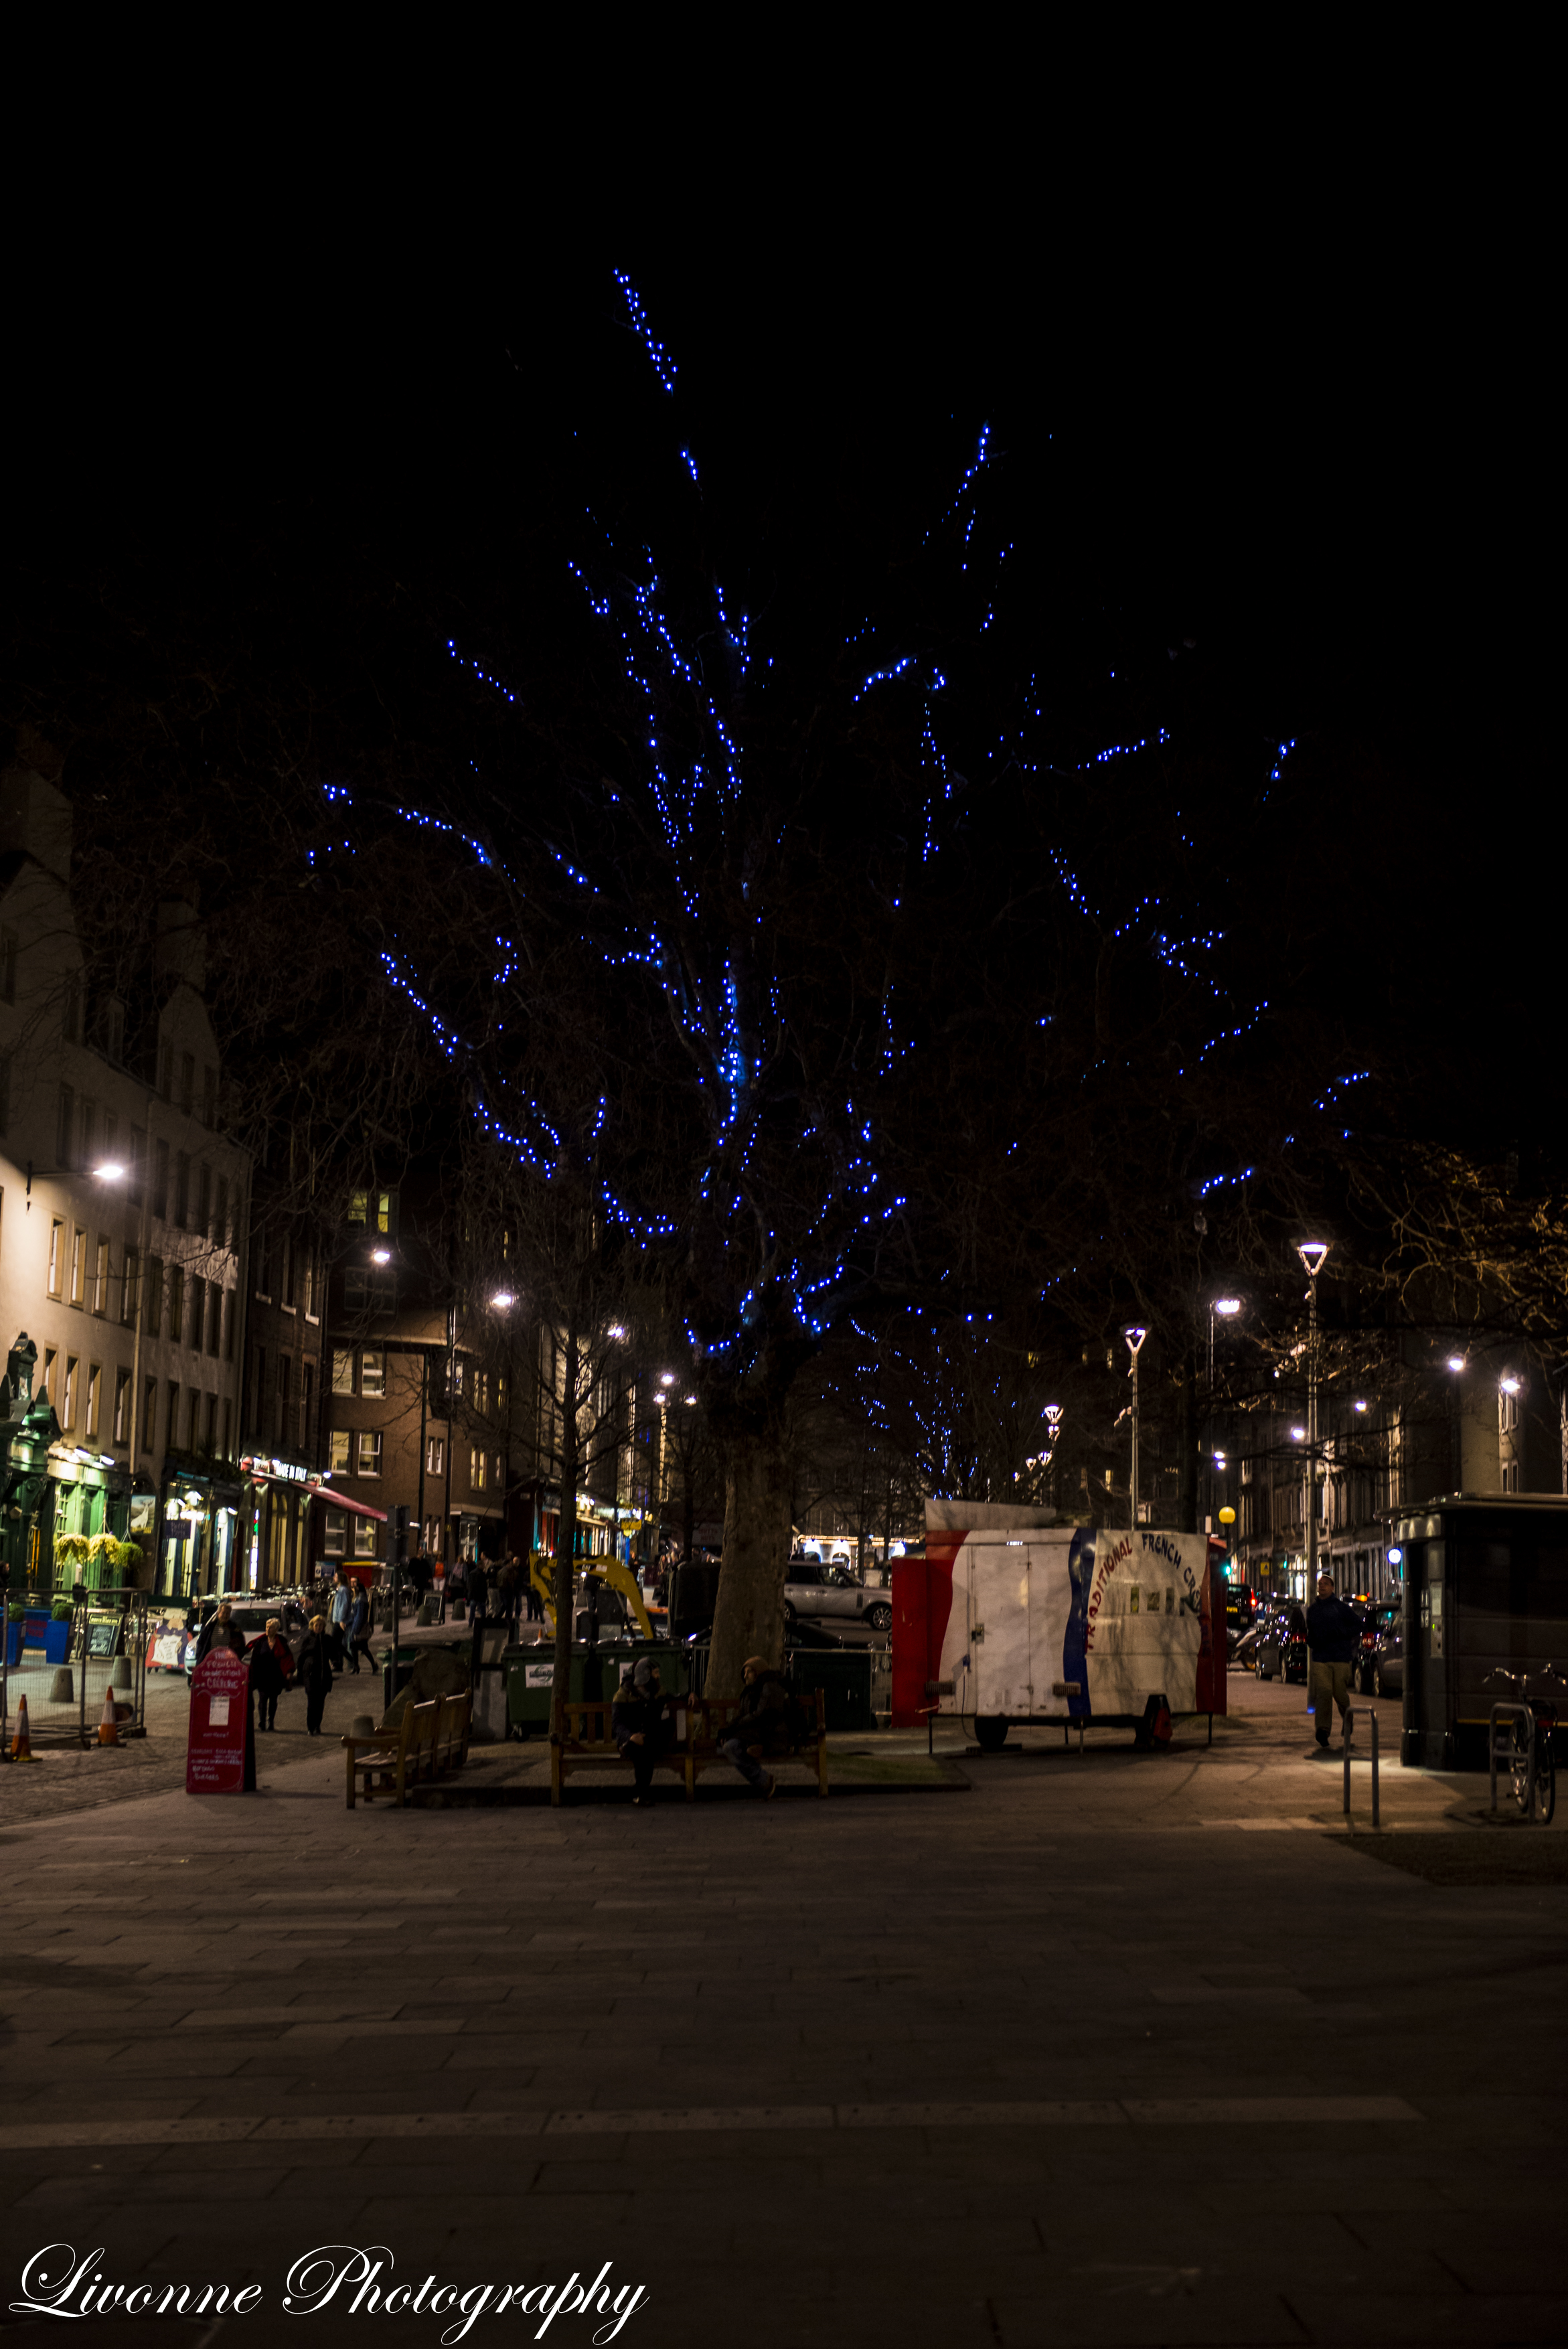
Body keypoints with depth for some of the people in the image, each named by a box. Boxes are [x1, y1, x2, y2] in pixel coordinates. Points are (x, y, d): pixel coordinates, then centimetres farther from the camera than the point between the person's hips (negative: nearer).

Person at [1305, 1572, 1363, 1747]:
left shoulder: (1340, 1607, 1)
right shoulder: (1312, 1610, 15)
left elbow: (1359, 1626, 2)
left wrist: (1340, 1633, -11)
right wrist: (1310, 1640, 8)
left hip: (1341, 1658, -3)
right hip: (1320, 1658, 3)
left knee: (1340, 1693, 2)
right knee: (1323, 1692, -11)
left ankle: (1348, 1720, 32)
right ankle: (1322, 1730, -16)